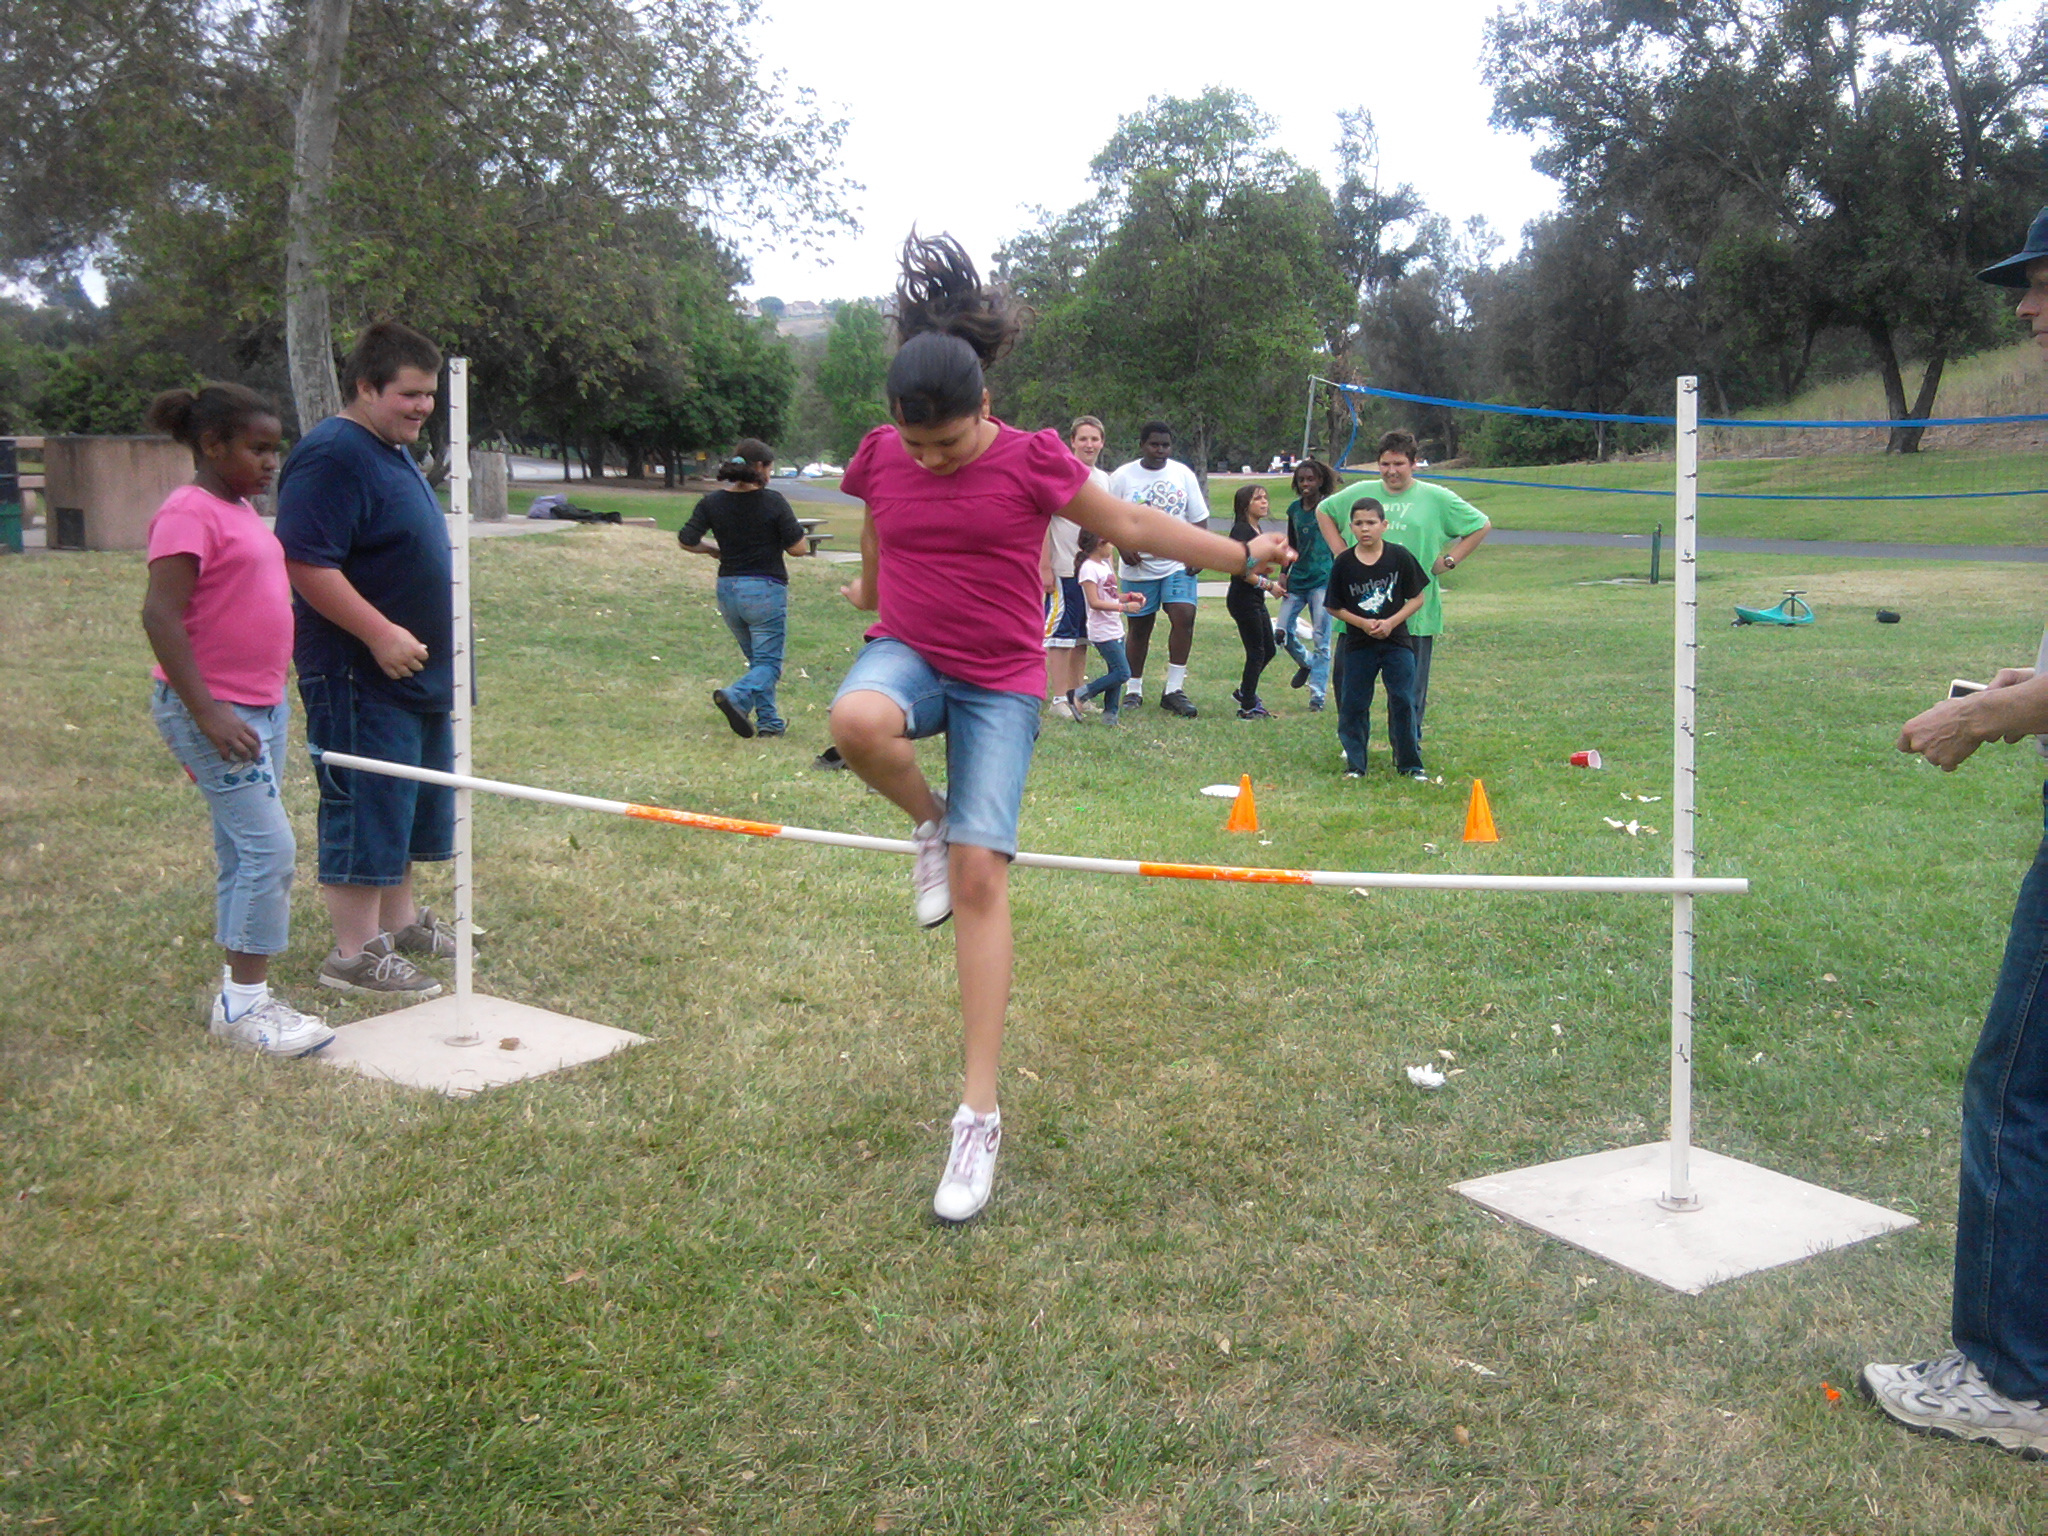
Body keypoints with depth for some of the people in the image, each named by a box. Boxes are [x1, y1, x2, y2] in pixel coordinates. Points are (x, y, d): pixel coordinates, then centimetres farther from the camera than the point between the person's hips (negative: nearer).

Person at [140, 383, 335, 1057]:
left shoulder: (241, 509, 15)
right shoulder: (189, 513, -14)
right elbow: (160, 616, -21)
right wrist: (208, 713, -25)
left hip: (261, 705, 10)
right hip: (214, 709, -10)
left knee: (244, 852, 13)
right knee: (269, 845, -12)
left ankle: (243, 995, 21)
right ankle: (242, 1006, -3)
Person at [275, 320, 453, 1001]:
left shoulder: (394, 453, 15)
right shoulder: (333, 457, -17)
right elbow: (306, 563, -26)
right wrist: (380, 632, -27)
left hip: (415, 670, 11)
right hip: (361, 676, -11)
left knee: (412, 802, 18)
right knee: (365, 808, -5)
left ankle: (400, 920, 31)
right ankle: (355, 952, 3)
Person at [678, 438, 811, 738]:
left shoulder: (712, 502, 0)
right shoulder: (772, 501, -10)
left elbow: (687, 540, -2)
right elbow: (798, 547, -10)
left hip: (727, 590, 5)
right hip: (765, 589, -5)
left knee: (758, 659, 20)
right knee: (768, 663, 0)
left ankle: (768, 721, 17)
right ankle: (737, 696, -27)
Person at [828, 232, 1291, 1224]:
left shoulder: (1031, 462, -8)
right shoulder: (883, 458, 0)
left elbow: (1132, 525, 4)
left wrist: (1244, 554, 10)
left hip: (998, 684, -2)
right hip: (907, 653, 2)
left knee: (981, 877, -11)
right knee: (856, 718, -38)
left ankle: (979, 1114, -3)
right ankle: (928, 823, -2)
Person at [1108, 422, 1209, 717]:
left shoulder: (1183, 473, 6)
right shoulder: (1123, 477, 1)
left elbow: (1199, 517, 9)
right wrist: (1123, 547, -13)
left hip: (1178, 563, 1)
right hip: (1139, 565, -1)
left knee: (1184, 615, -16)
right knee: (1140, 626, 6)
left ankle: (1174, 690, -9)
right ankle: (1134, 689, 21)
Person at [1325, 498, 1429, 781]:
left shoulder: (1400, 557, -5)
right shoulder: (1343, 563, -4)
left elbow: (1417, 599, 0)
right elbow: (1334, 607, 1)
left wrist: (1391, 622, -14)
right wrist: (1362, 622, -13)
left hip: (1397, 642, -1)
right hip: (1358, 645, 1)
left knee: (1403, 702, -1)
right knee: (1353, 704, 4)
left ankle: (1410, 764, 12)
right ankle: (1355, 764, 17)